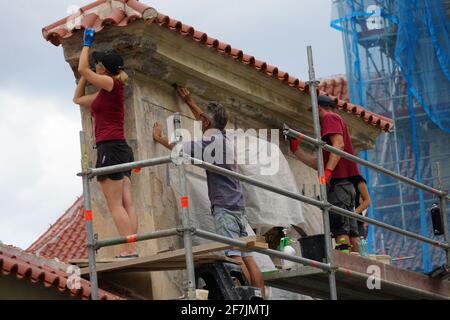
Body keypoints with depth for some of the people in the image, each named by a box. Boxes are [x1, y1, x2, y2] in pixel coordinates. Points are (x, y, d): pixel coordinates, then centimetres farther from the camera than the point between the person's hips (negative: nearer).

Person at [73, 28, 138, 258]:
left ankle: (130, 250, -19)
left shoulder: (112, 84, -3)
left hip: (111, 147, -9)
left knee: (115, 205, -13)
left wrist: (87, 43, 10)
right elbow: (78, 99, 34)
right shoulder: (105, 92, 22)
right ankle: (132, 249, -7)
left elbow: (82, 69, -4)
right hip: (121, 150, 9)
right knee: (126, 204, -1)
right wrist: (84, 76, 29)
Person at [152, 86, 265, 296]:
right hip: (237, 205, 9)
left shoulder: (212, 143, -9)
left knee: (233, 255, -14)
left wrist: (159, 137, 10)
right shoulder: (222, 138, 16)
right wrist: (188, 102, 41)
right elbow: (207, 122, 35)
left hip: (224, 206, -9)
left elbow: (179, 148, -6)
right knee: (246, 256, 3)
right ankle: (260, 296, -1)